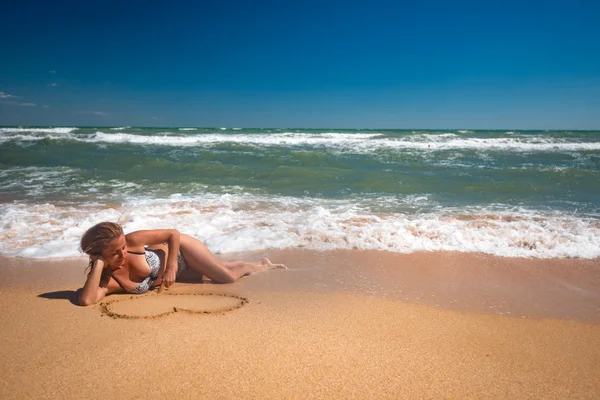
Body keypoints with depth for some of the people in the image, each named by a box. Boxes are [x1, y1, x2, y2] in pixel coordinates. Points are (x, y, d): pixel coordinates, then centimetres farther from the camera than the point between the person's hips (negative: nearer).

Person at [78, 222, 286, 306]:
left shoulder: (132, 240, -34)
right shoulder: (105, 281, -29)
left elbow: (174, 234, -22)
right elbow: (86, 300, -47)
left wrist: (170, 268, -29)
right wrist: (99, 265, -45)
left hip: (180, 249, -2)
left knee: (228, 276, -3)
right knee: (226, 278, 11)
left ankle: (262, 266, 30)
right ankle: (262, 265, 39)